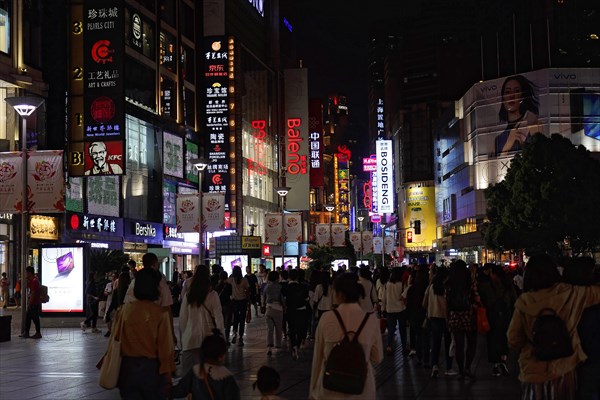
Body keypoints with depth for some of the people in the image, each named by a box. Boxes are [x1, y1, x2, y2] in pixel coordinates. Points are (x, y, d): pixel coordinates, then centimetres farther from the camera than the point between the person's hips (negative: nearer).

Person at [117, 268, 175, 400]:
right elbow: (166, 348, -12)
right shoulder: (161, 313, -14)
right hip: (151, 368, -2)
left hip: (128, 367, 2)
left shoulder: (125, 309, -6)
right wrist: (167, 376, -2)